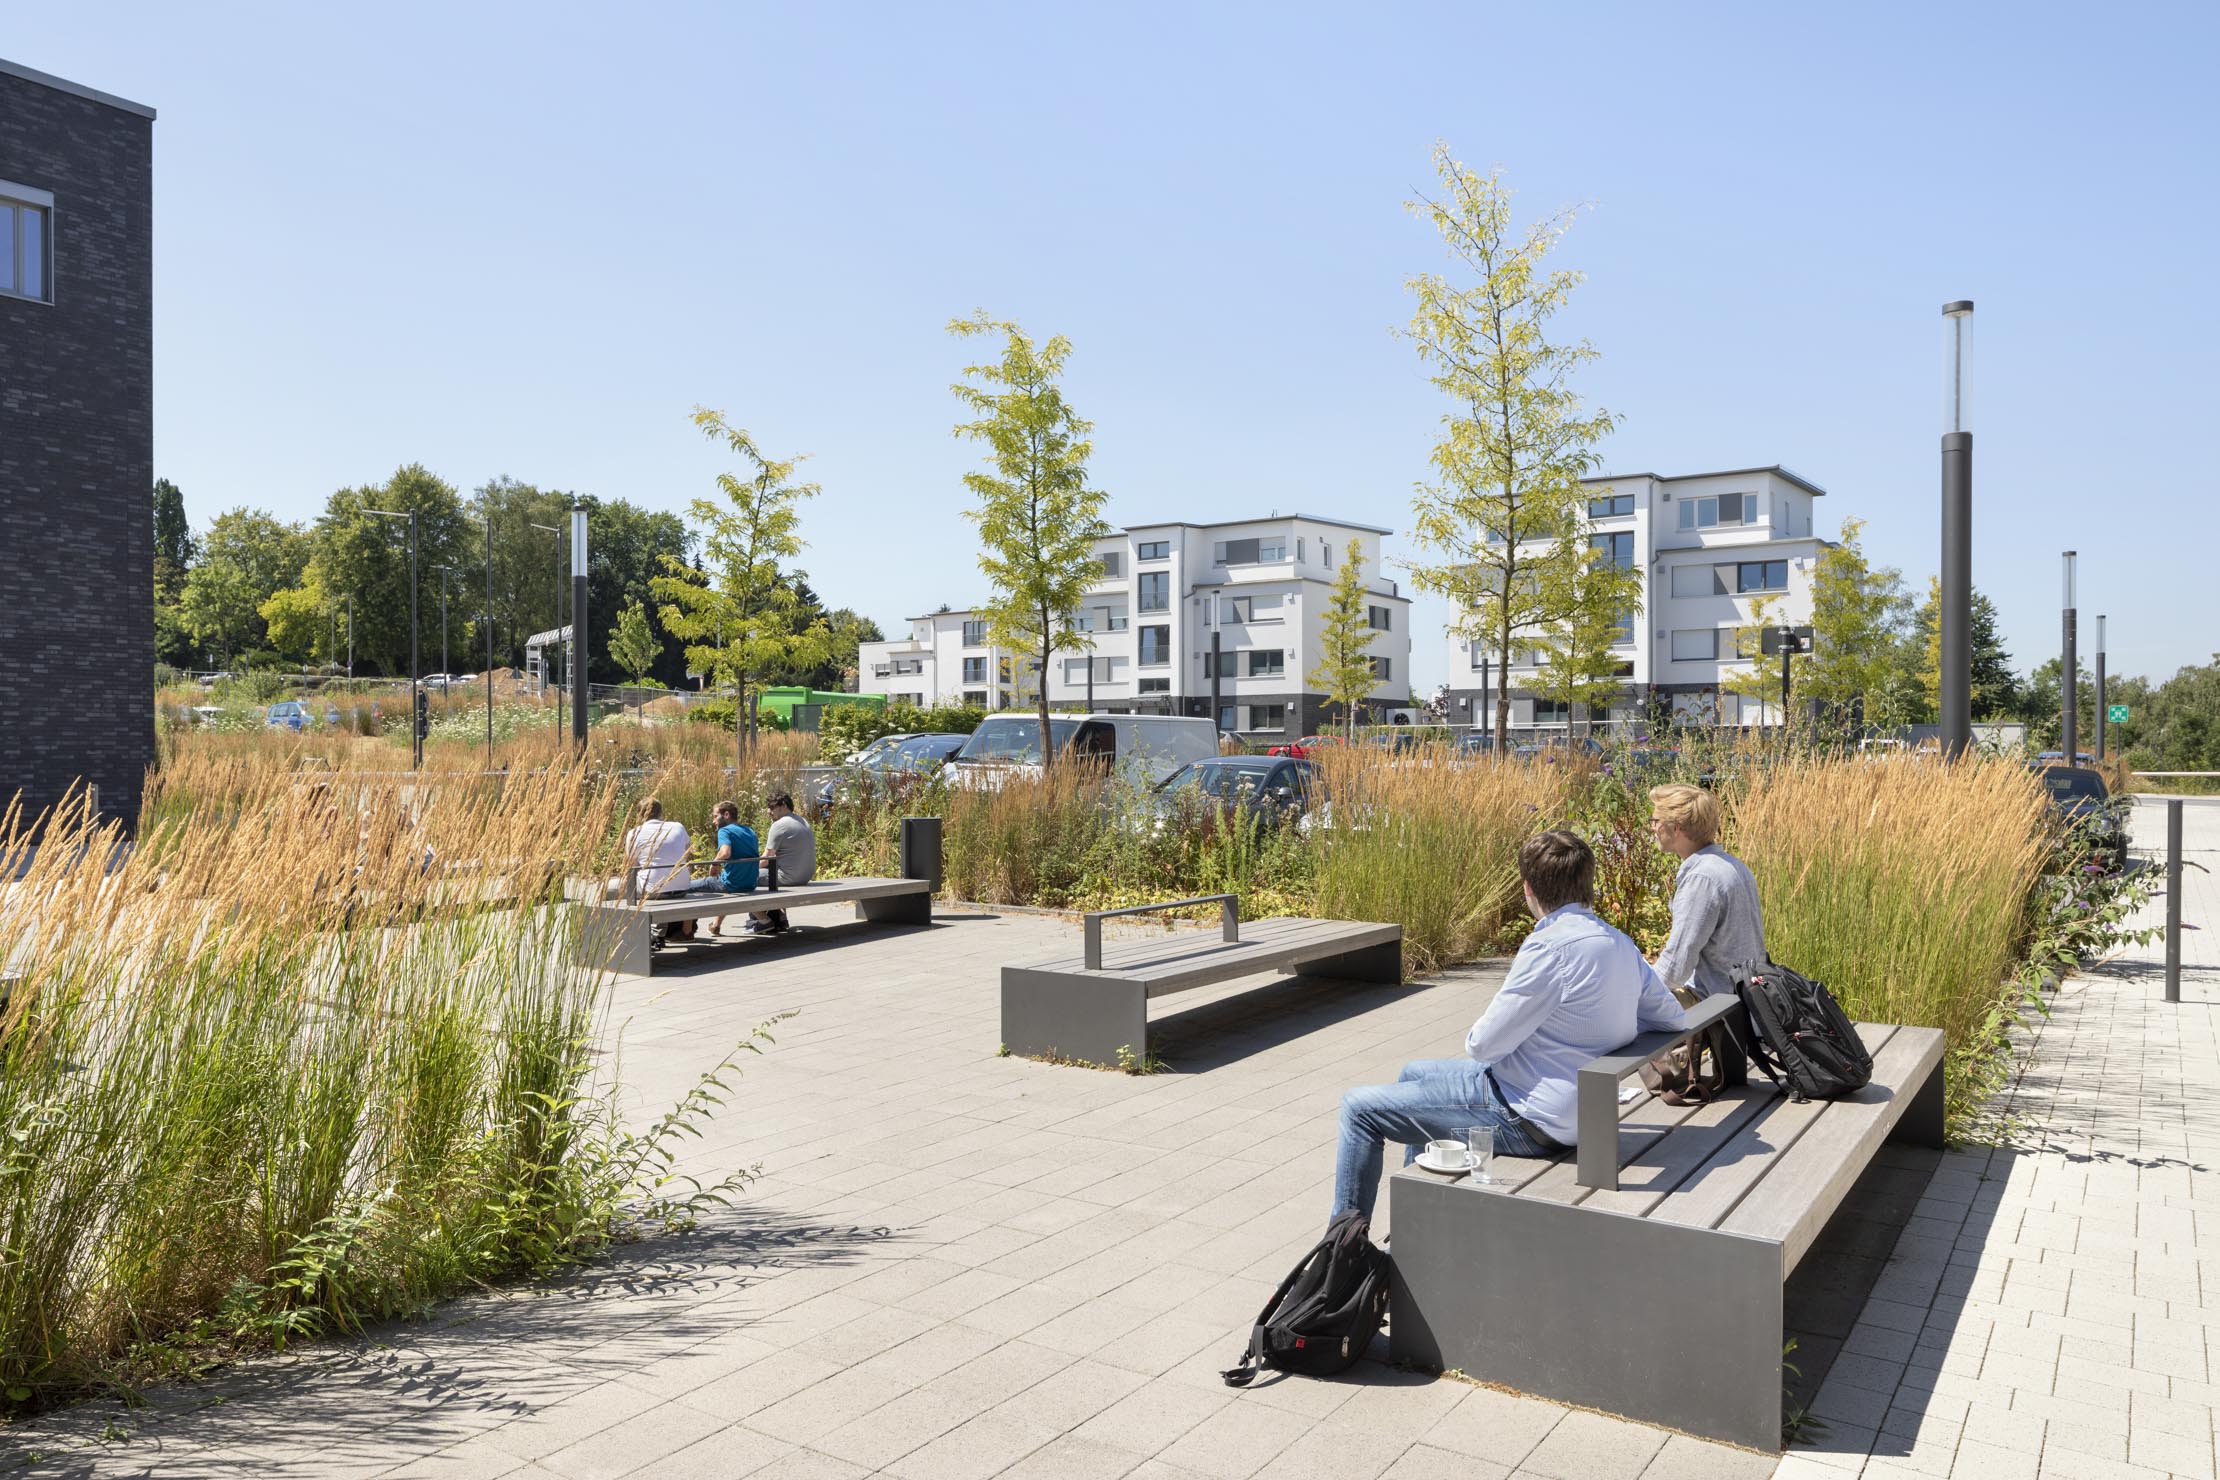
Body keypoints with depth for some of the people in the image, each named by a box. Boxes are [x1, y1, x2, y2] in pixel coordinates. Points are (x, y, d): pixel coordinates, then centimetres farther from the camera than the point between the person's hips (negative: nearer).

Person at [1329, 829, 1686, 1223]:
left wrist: (1474, 1036, 2)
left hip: (1525, 1119, -10)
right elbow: (1674, 1018, 13)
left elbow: (1483, 1045, -20)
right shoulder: (1621, 945, 1)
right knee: (1414, 1073, 28)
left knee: (1360, 1107, -2)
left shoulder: (1551, 948, -26)